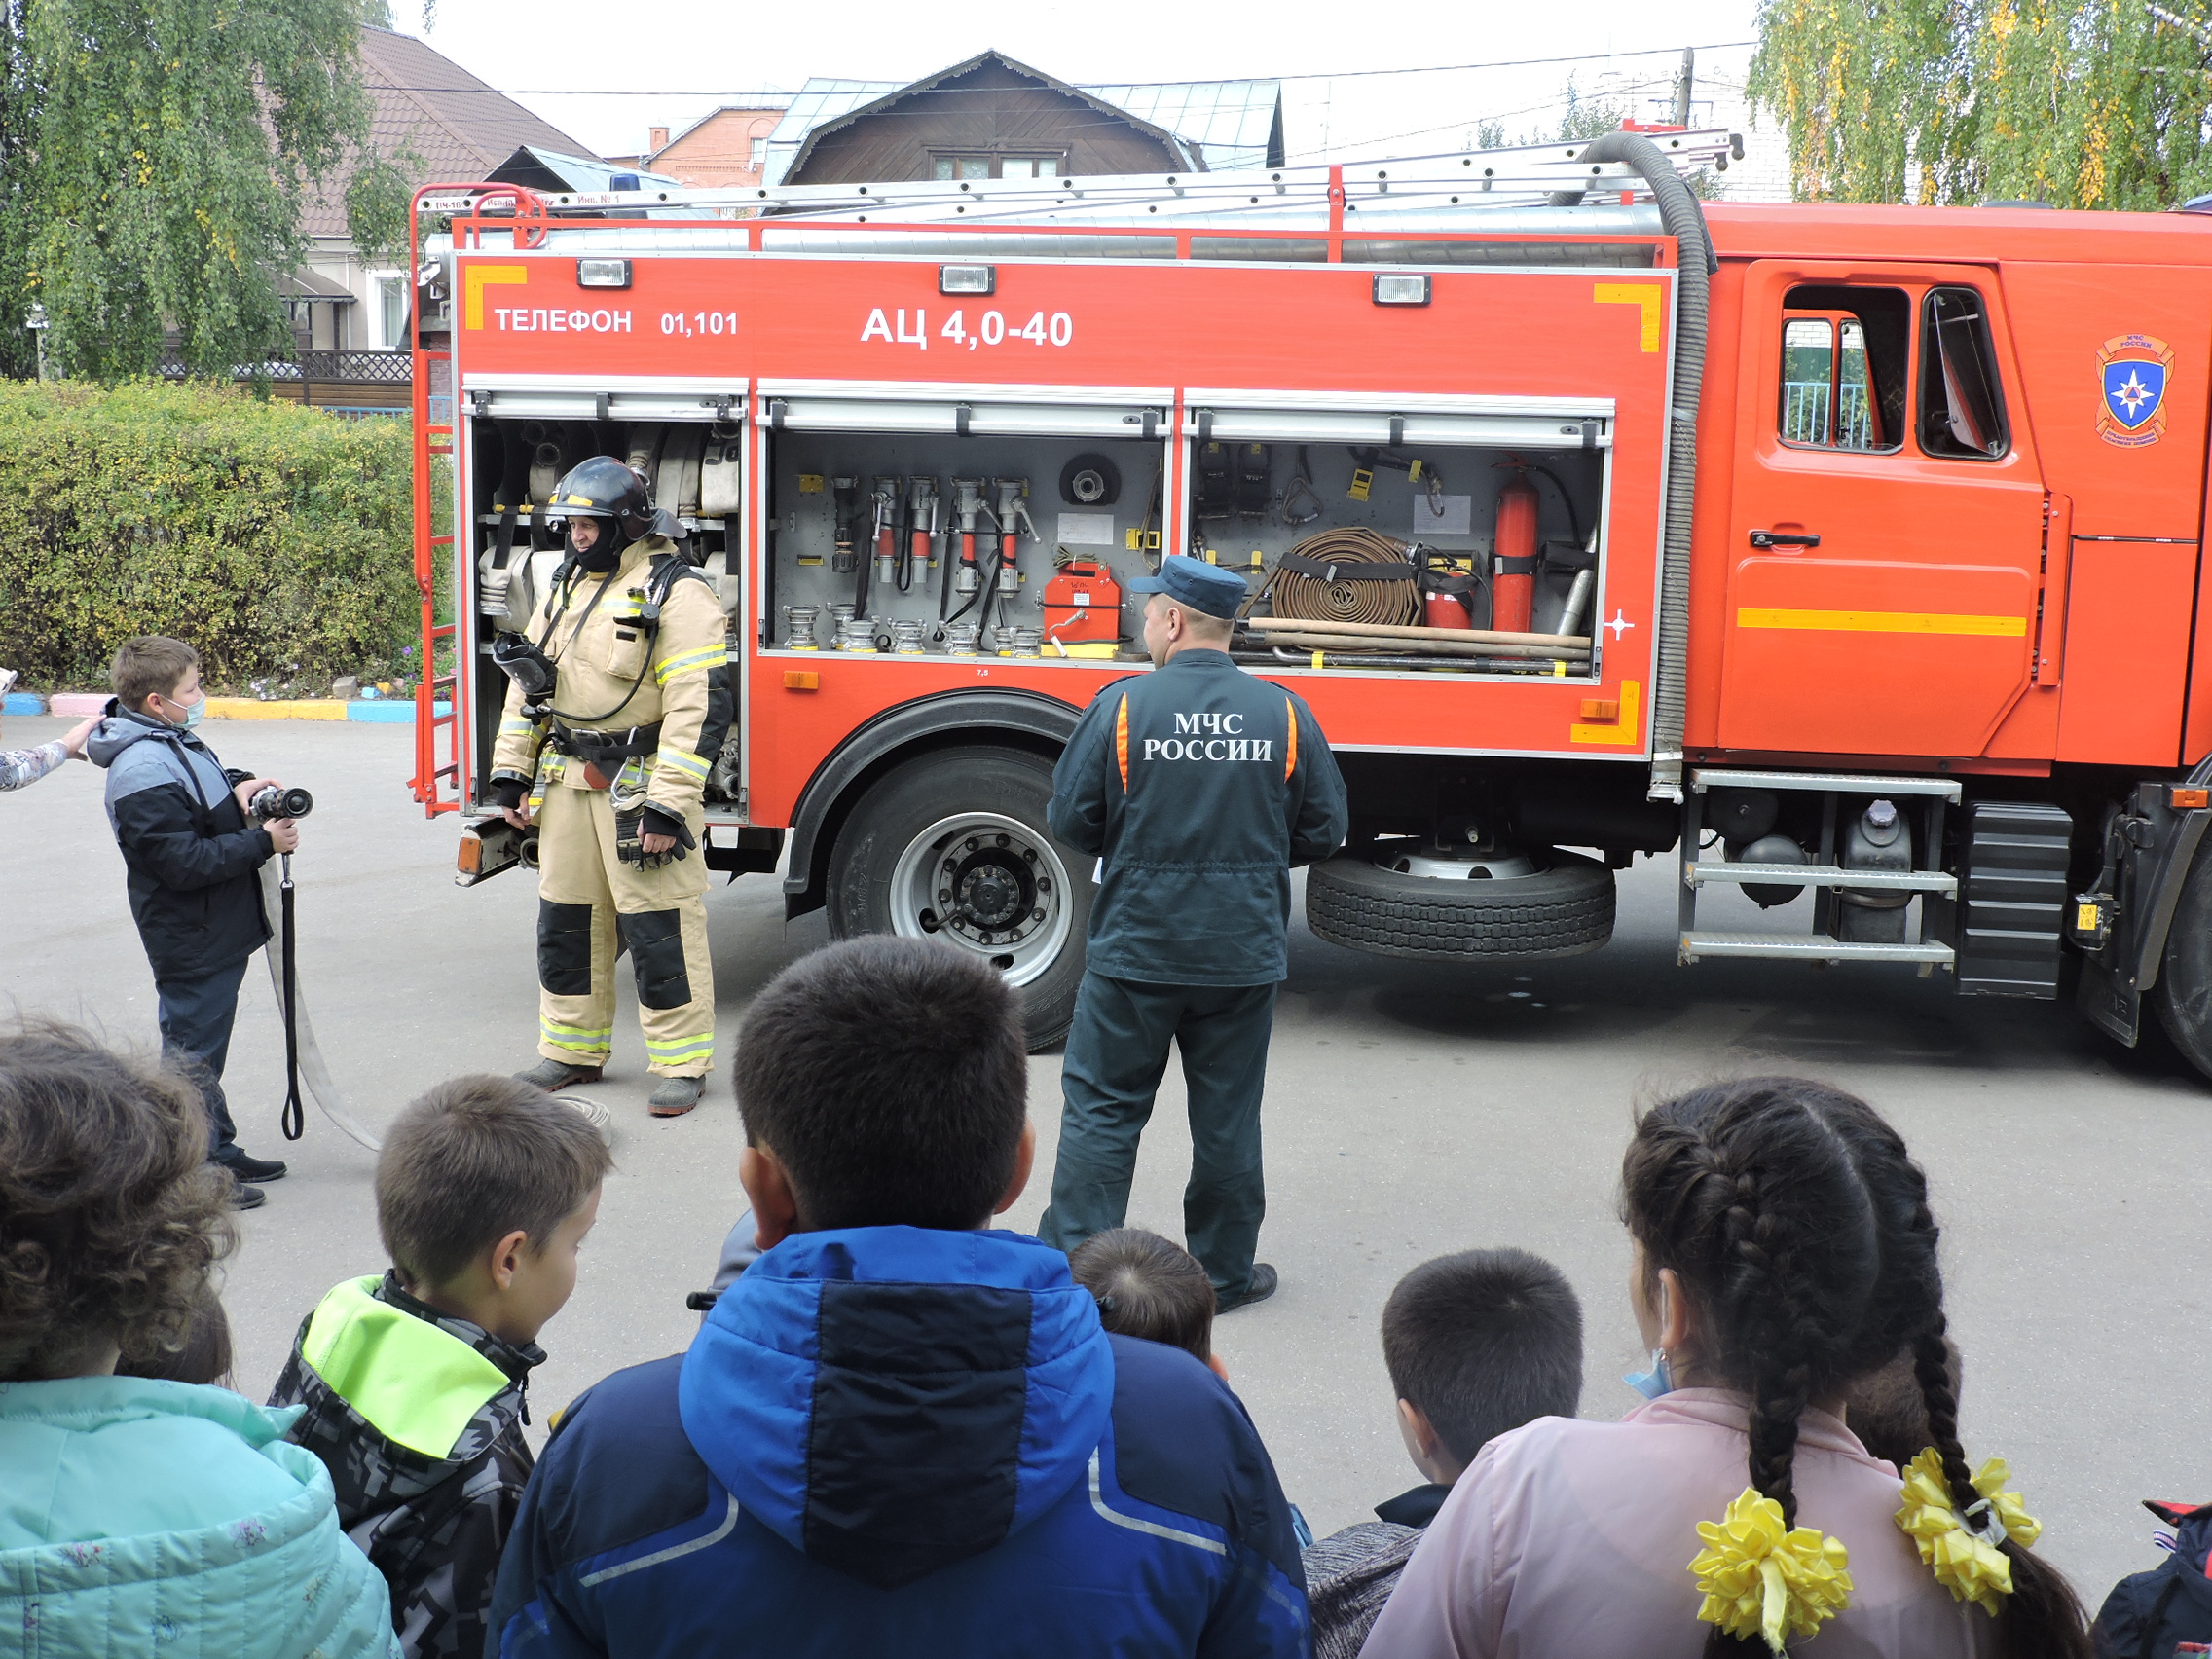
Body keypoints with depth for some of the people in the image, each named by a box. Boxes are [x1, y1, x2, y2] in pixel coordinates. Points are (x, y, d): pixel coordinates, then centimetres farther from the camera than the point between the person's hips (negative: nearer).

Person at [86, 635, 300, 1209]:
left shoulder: (174, 742, 6)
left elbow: (204, 779, 27)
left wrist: (238, 784, 5)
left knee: (208, 1040, 20)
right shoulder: (144, 773, -26)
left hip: (219, 930, 11)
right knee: (192, 1049, 0)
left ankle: (218, 1150, 33)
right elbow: (185, 862, -28)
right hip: (192, 940, -11)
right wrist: (263, 842, -23)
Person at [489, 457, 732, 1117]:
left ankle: (681, 1063, 7)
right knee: (565, 919, 13)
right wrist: (511, 773, 14)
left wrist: (668, 806, -22)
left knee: (659, 928, -4)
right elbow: (528, 682, 20)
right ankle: (572, 1051, 26)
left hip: (640, 787, -7)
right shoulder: (568, 585, 13)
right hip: (568, 784, 8)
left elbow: (699, 707, -19)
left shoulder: (676, 594, -12)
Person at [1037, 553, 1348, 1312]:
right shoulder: (1284, 714, -4)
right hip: (1244, 954, 2)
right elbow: (1322, 830, 1)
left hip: (1136, 946, -2)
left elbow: (1070, 820, -6)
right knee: (1226, 1117, 13)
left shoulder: (1122, 704, -10)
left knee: (1102, 1106, 9)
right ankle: (1224, 1271, 23)